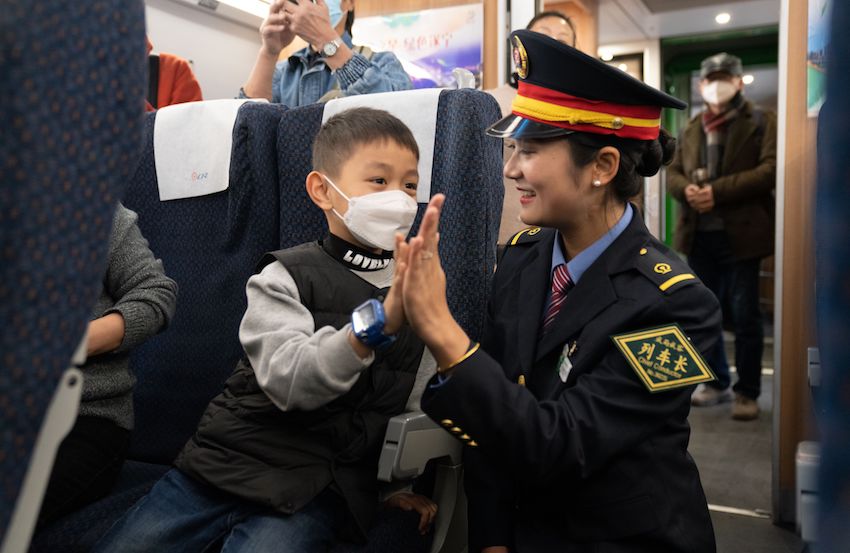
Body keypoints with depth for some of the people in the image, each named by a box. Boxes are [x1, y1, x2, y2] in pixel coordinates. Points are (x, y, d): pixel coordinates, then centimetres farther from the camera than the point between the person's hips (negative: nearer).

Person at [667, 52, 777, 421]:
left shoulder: (761, 121, 2)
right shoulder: (691, 128, 17)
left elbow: (771, 169, -11)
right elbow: (673, 171, 15)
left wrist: (718, 191, -19)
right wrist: (686, 189, -9)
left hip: (740, 233, -5)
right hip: (699, 234, 5)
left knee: (744, 316, 0)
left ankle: (747, 392, 13)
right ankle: (717, 383, 27)